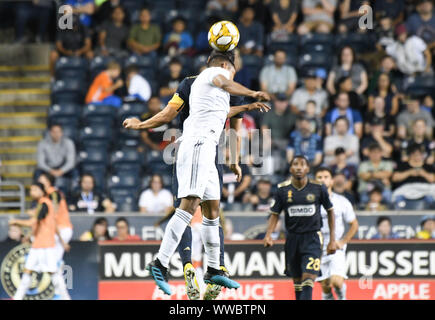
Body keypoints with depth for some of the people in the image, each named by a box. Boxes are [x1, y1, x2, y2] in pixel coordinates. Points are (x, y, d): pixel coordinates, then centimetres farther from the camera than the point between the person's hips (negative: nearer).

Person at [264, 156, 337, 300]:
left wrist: (332, 240, 5)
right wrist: (268, 235, -11)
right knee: (297, 280, 10)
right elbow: (275, 214, 7)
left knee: (308, 278, -17)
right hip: (292, 238, 3)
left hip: (312, 238, -3)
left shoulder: (318, 188, -4)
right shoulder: (283, 189, 0)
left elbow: (330, 212, 7)